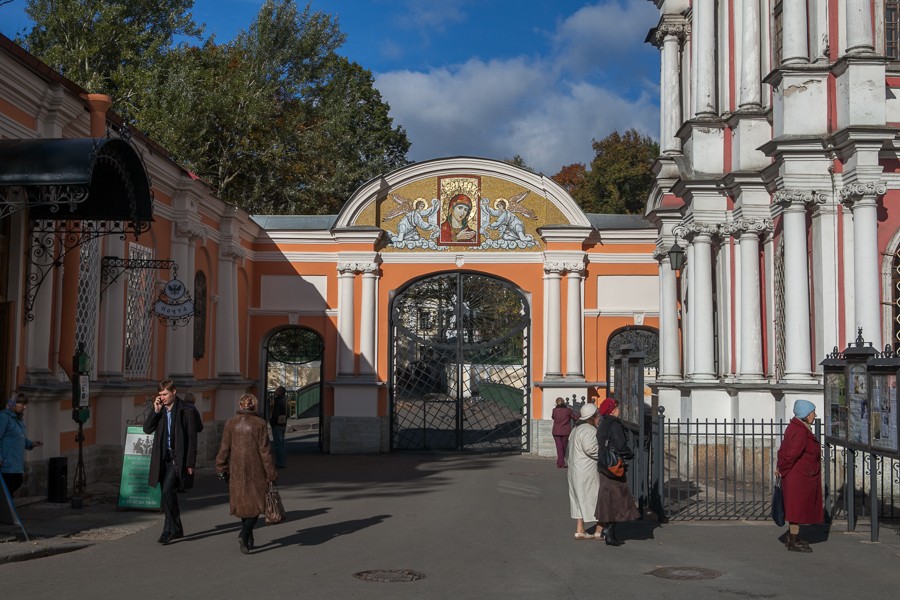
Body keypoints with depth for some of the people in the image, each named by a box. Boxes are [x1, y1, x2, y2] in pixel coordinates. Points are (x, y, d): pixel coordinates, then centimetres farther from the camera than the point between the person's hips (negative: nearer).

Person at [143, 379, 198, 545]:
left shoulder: (187, 410, -7)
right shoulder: (159, 410, 8)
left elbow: (192, 438, -7)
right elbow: (147, 429, 1)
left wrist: (190, 463, -10)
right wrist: (156, 411, -10)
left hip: (178, 458, -6)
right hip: (163, 457, 6)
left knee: (167, 491, -18)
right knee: (169, 494, 12)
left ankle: (169, 530, -9)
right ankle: (176, 529, 25)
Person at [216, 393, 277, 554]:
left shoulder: (231, 423, 0)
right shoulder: (259, 423, -7)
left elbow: (225, 448, 2)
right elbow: (264, 450, -7)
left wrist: (221, 468, 11)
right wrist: (271, 473, -2)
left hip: (236, 470, 3)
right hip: (256, 469, -3)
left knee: (243, 503, 15)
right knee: (256, 503, 5)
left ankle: (249, 540, 21)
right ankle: (244, 534, -14)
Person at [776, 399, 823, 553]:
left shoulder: (795, 428, 11)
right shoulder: (800, 432, -22)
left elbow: (783, 449, 13)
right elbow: (791, 454, -25)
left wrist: (781, 467, 8)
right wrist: (783, 469, -11)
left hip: (800, 476, 10)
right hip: (799, 476, -10)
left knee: (796, 508, 17)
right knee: (798, 507, -2)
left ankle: (792, 538, 27)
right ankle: (793, 543, 5)